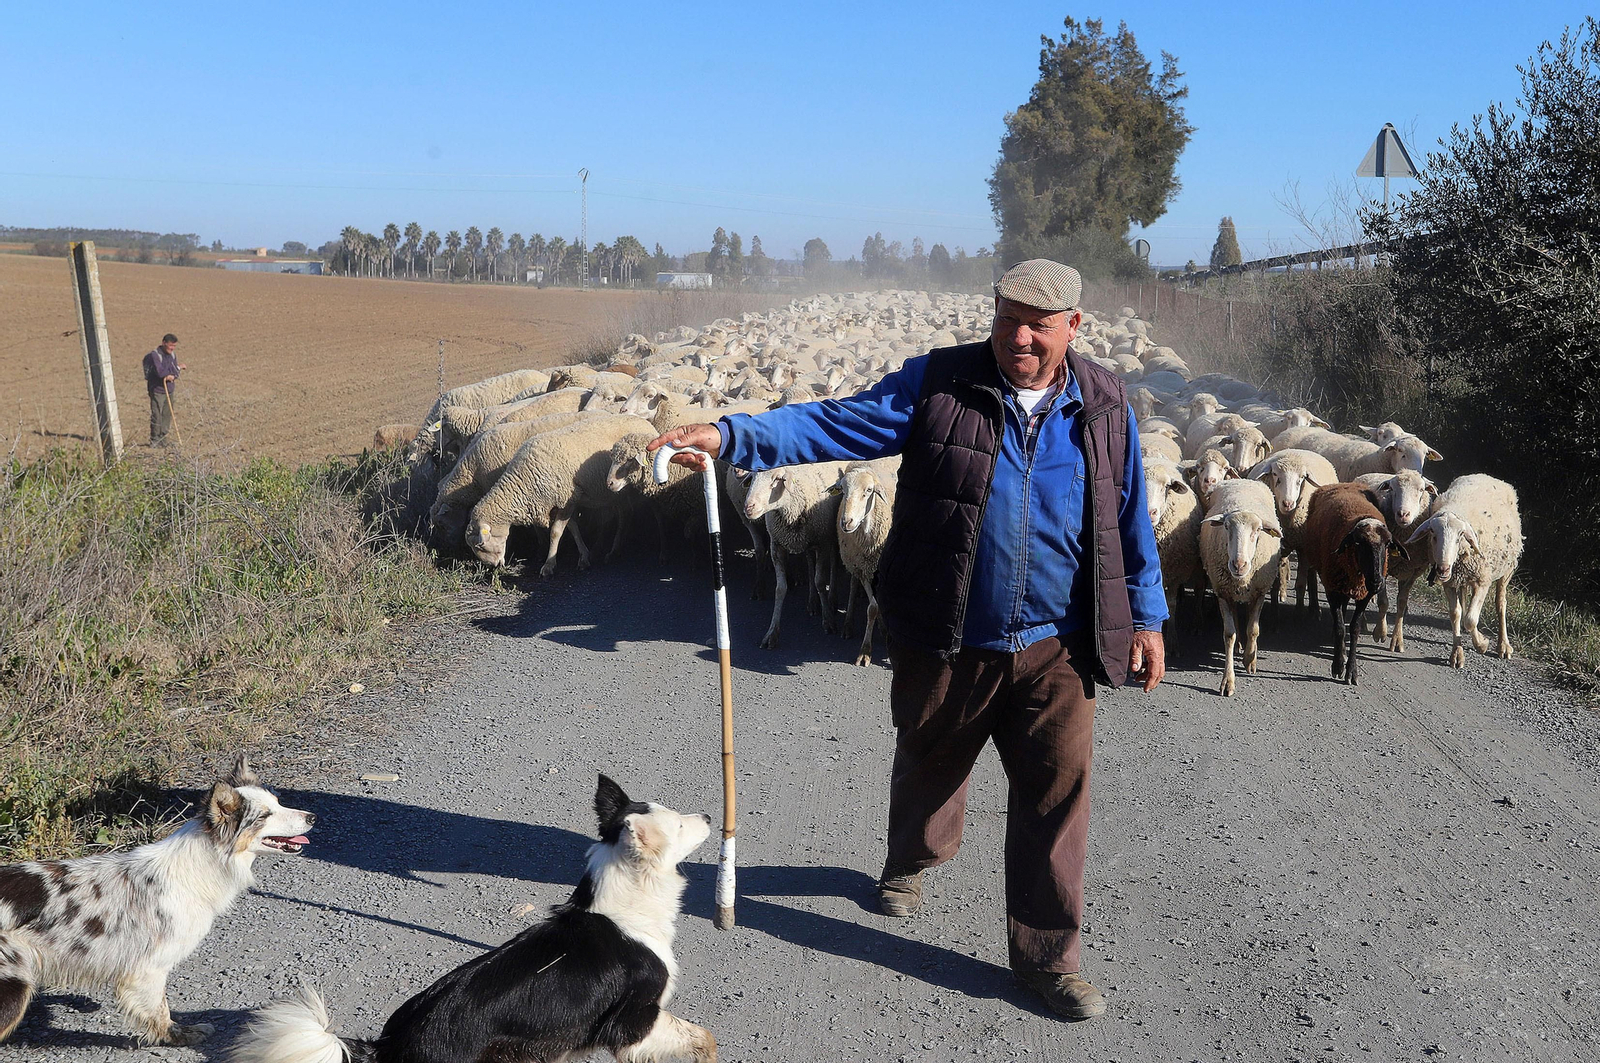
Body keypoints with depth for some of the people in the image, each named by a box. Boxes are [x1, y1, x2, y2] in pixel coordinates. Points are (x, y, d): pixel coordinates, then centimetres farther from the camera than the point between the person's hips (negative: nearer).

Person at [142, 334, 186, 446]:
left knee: (167, 415, 7)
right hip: (157, 390, -7)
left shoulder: (172, 355, 9)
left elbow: (175, 373, 4)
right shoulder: (154, 355, -13)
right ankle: (154, 440, 1)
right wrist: (178, 368, -11)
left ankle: (162, 439, 16)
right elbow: (160, 371, -24)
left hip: (169, 390, 7)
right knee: (157, 416, -7)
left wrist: (170, 376, -18)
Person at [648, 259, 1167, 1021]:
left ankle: (1046, 953, 18)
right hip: (945, 644, 0)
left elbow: (1130, 520, 10)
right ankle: (910, 862, 52)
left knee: (1058, 794, 1)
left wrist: (1145, 618, 10)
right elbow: (836, 424, -14)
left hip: (1054, 651, 1)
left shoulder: (1105, 408, 2)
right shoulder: (939, 385, -7)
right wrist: (730, 436, -26)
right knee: (929, 764, 21)